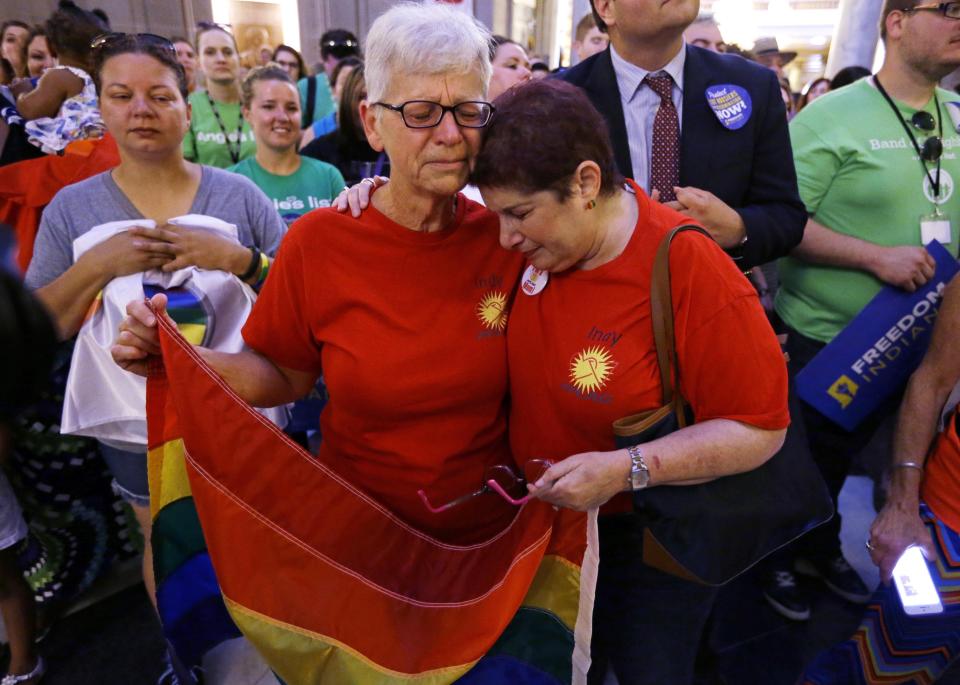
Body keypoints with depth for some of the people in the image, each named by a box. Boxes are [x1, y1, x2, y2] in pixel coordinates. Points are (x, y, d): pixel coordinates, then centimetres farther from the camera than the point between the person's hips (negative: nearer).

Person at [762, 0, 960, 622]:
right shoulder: (832, 116, -16)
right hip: (822, 337, -5)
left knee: (843, 455, 23)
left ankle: (821, 548, 47)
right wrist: (876, 257, -25)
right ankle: (775, 560, 37)